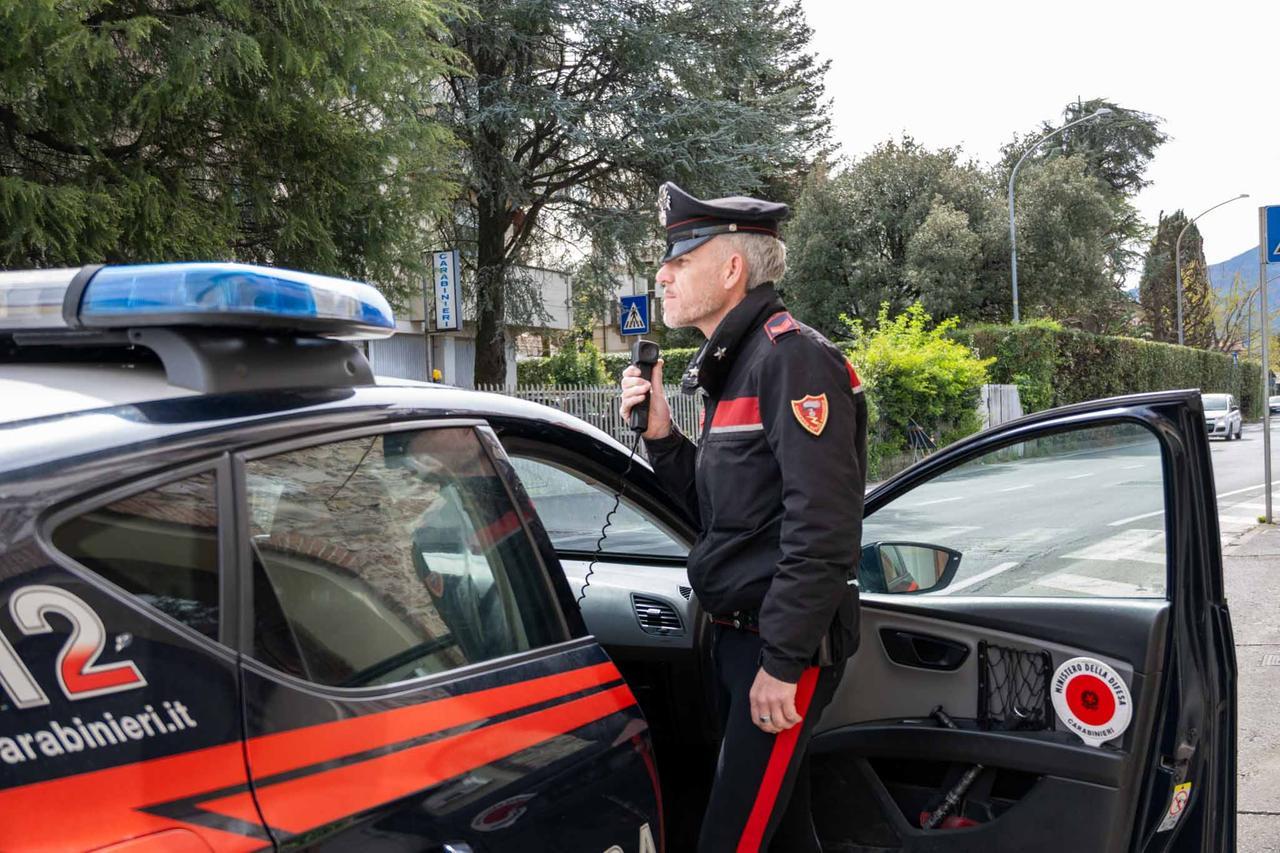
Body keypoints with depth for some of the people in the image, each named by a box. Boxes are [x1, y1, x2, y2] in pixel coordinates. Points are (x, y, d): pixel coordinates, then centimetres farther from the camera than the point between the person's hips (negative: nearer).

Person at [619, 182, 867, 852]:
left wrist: (782, 662, -23)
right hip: (735, 636, 10)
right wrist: (661, 434, 2)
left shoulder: (793, 357, -16)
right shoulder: (730, 366, 15)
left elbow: (821, 530, -23)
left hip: (785, 644, -10)